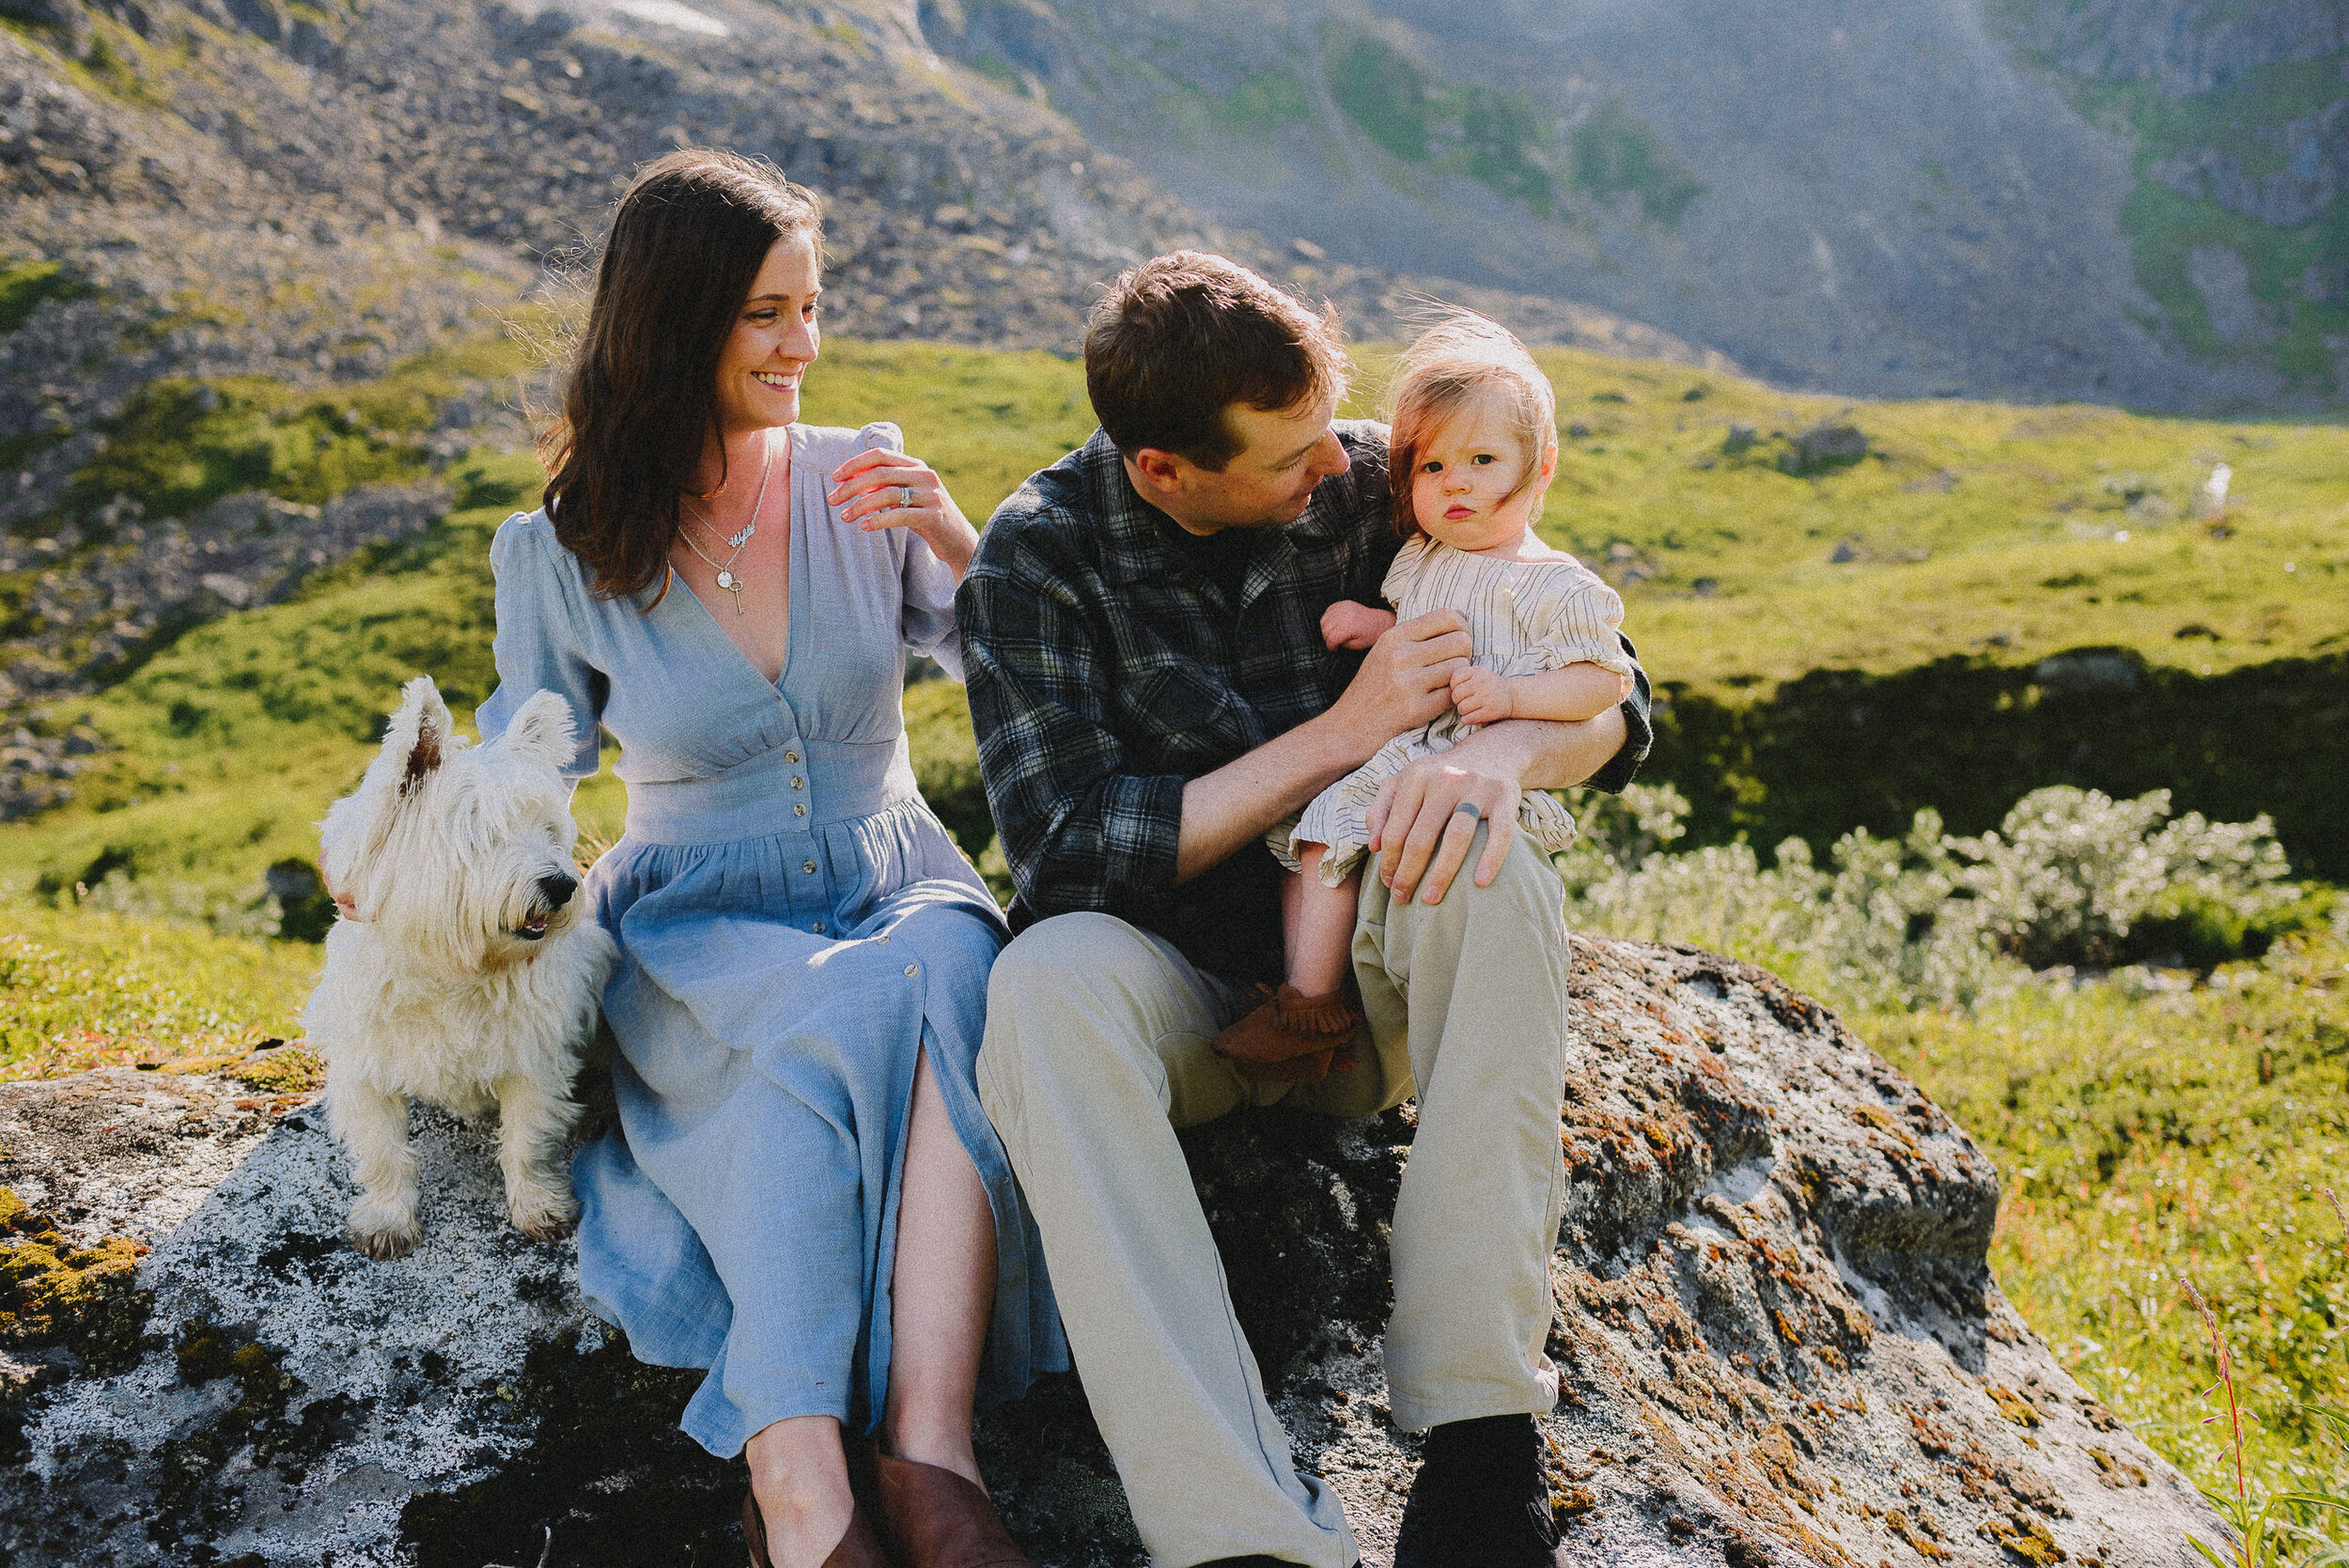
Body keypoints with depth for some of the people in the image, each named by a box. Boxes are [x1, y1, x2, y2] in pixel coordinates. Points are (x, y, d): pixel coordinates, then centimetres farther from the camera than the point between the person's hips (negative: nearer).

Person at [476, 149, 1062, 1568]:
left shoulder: (861, 483, 3)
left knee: (949, 972, -36)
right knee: (827, 1013, -37)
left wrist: (954, 540, -11)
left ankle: (929, 1452, -44)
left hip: (899, 889, 2)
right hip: (703, 933, -1)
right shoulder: (561, 556, 0)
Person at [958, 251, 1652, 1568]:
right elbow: (1066, 854, -19)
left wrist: (1503, 751, -27)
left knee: (1493, 876, -31)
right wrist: (1341, 734, -22)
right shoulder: (1038, 557, -10)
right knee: (1050, 978, -34)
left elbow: (1610, 695, -2)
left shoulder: (1369, 486, -4)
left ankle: (1483, 1427, -28)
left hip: (1375, 968, 2)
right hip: (1186, 994, -1)